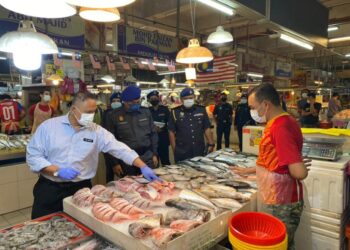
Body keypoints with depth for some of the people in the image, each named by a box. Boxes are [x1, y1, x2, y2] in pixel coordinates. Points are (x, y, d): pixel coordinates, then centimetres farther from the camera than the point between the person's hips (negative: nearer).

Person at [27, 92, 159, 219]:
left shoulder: (97, 131, -4)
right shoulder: (48, 126, -6)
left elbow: (120, 149, -8)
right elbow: (33, 155, -5)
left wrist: (143, 167, -16)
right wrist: (57, 171, -18)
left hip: (81, 189, 1)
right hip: (49, 189, 0)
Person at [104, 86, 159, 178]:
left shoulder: (146, 112, 4)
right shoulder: (113, 115, -4)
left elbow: (153, 134, 10)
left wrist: (154, 154, 6)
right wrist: (115, 162, -5)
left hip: (148, 157, 2)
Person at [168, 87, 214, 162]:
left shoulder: (201, 110, 5)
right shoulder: (175, 112, -2)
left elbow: (207, 128, 9)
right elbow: (171, 132, 1)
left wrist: (211, 144, 2)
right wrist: (174, 149, -3)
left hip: (200, 150, 3)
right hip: (182, 152, -2)